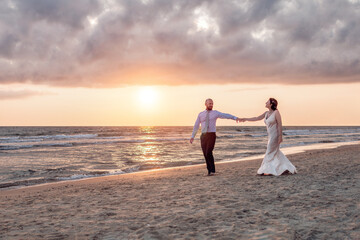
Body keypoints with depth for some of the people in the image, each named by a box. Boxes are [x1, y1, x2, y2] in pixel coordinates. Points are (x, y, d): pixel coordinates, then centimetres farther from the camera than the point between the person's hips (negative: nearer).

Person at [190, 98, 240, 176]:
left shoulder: (215, 113, 4)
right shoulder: (201, 114, 11)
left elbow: (226, 115, -8)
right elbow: (196, 126, 14)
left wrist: (235, 118, -24)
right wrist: (192, 137, 13)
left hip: (212, 135, -3)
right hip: (203, 136, 3)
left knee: (209, 153, -16)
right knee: (205, 154, 1)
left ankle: (212, 170, -2)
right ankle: (209, 170, 17)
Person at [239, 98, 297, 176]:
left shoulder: (276, 112, -13)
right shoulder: (266, 113, 9)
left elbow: (280, 124, -16)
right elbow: (257, 118, 15)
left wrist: (280, 136, -19)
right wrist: (245, 119, 15)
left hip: (276, 135, -8)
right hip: (271, 135, 8)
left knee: (271, 152, -4)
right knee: (275, 152, 14)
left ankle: (269, 170, 3)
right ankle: (285, 168, 21)